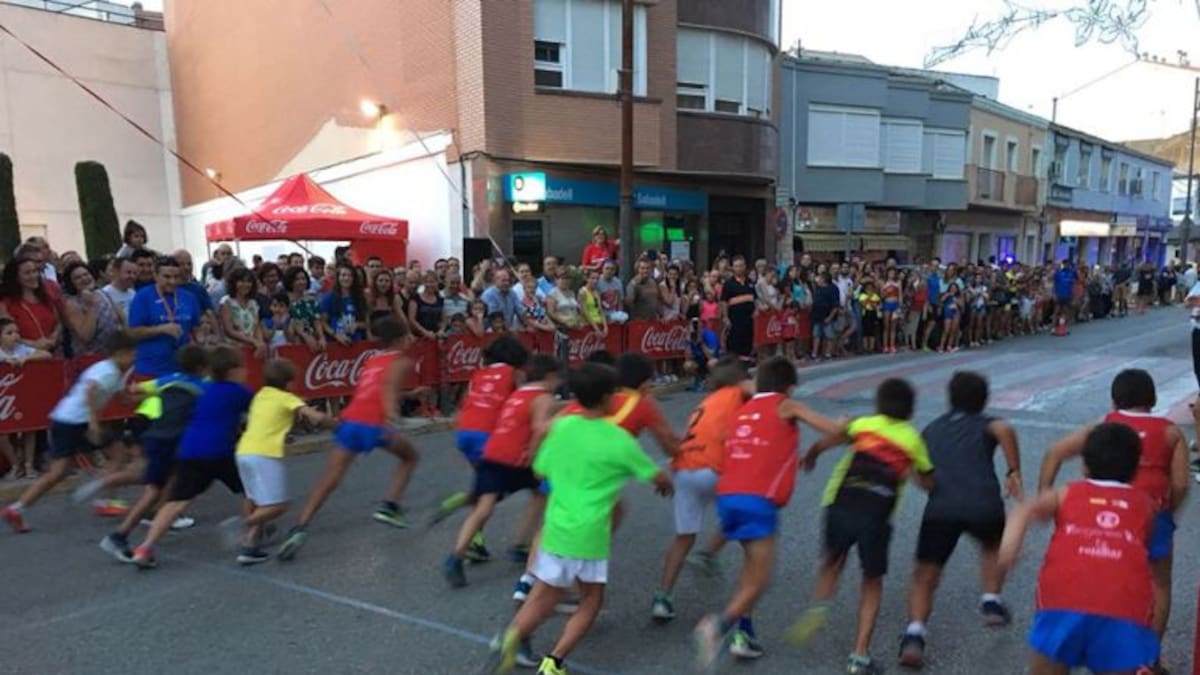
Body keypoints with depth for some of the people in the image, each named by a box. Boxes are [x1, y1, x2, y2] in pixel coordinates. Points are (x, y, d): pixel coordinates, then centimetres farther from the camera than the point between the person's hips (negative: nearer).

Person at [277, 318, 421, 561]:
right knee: (409, 457, 21)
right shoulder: (401, 362, 5)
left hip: (350, 421, 5)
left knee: (329, 480, 1)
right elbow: (389, 387, -14)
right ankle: (389, 506, 13)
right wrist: (390, 416, -30)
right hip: (374, 424, -5)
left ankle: (300, 527, -12)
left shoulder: (370, 361, 25)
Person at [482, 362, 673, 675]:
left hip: (556, 528, 4)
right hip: (590, 535, -3)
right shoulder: (619, 440, -9)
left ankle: (513, 636, -12)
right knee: (591, 600, 17)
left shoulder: (561, 426, 2)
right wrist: (666, 485, 25)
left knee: (543, 599, 15)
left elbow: (541, 470, 13)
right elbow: (659, 478, 2)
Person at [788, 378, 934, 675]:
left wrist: (810, 456, 20)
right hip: (877, 517, 0)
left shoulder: (864, 424, 15)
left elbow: (825, 441, 1)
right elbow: (929, 484, 23)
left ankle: (818, 606, 1)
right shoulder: (914, 440, 18)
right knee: (872, 583, 17)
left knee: (832, 561, 26)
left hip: (841, 505, 0)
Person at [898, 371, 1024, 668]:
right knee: (993, 545, 35)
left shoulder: (931, 430, 26)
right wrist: (1014, 473, -5)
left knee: (924, 578, 6)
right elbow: (1005, 430, -8)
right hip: (984, 506, 0)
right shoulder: (985, 424, 17)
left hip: (940, 509, 0)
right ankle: (991, 602, 25)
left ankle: (914, 635, -15)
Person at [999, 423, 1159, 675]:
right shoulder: (1144, 504, 25)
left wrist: (1010, 539, -13)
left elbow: (1028, 509, 3)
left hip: (1065, 599, 0)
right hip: (1125, 606, 0)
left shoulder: (1067, 494, 21)